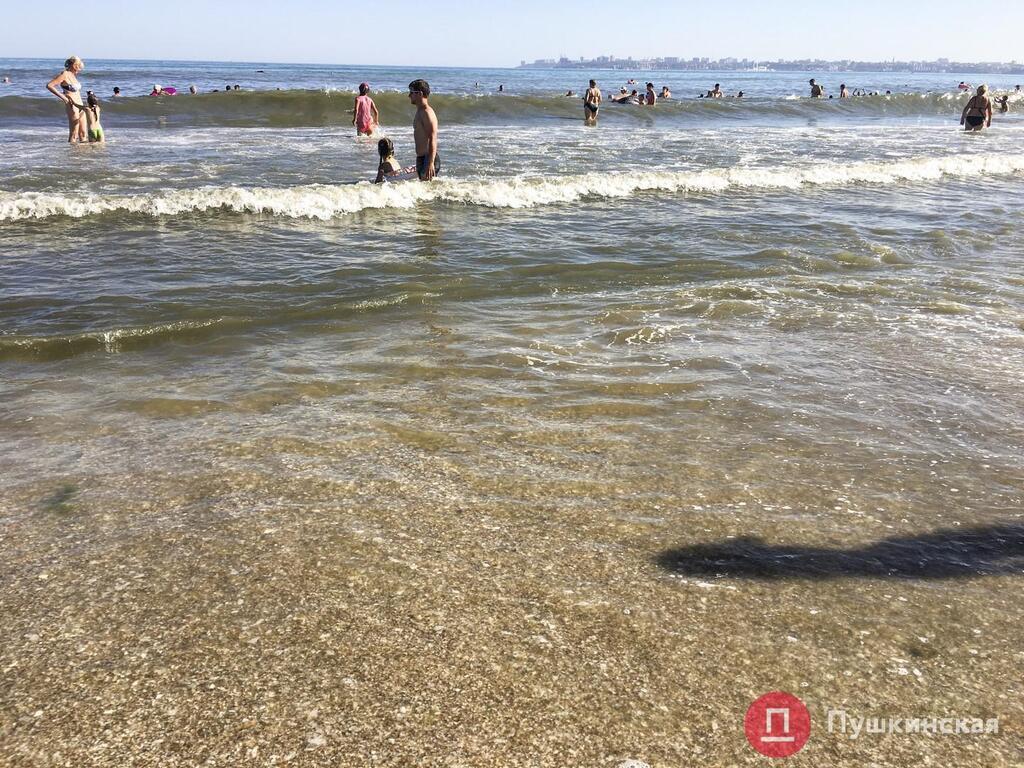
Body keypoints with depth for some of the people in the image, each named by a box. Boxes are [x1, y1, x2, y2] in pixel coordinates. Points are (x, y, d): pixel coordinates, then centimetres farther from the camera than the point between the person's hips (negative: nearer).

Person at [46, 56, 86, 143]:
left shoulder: (73, 75, 12)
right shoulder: (64, 74, -11)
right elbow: (49, 85, -18)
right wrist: (62, 96, -21)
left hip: (80, 106, 9)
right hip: (72, 106, -9)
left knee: (82, 133, 11)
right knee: (73, 134, -6)